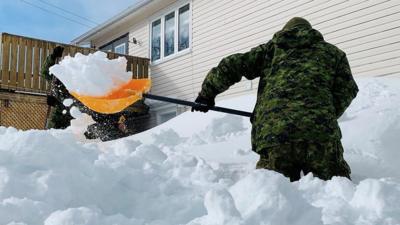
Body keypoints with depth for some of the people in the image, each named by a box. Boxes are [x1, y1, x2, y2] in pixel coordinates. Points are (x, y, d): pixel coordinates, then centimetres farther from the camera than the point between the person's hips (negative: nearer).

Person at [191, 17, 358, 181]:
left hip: (272, 131, 1)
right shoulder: (332, 52, 25)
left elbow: (230, 66, 19)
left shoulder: (272, 48, 25)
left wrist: (207, 94, 30)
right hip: (320, 132, -1)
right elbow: (347, 90, 14)